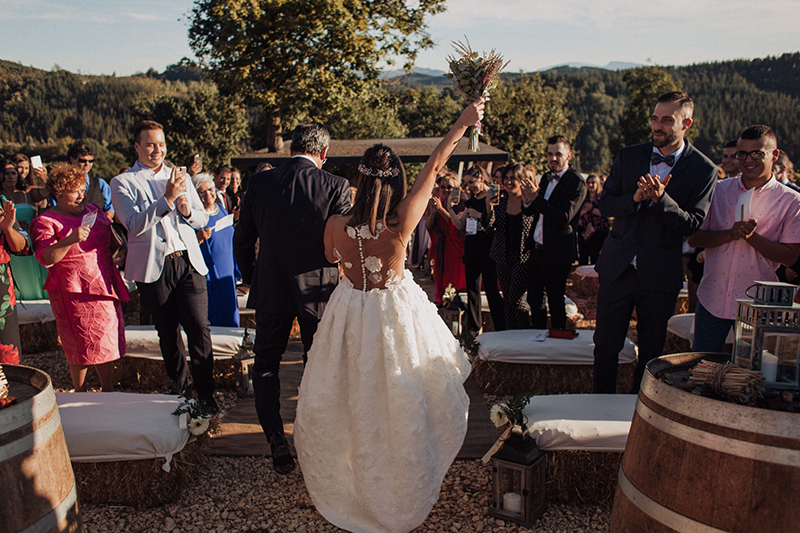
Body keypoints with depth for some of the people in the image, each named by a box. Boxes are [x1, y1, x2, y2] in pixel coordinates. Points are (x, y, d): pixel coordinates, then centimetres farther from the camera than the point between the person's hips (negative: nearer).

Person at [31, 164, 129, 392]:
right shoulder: (45, 222, -6)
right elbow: (45, 258, -19)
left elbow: (110, 245, 23)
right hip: (73, 293, -6)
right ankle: (80, 394, 19)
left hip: (103, 286, 6)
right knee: (83, 346, 0)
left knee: (108, 340, 9)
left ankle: (108, 390, 23)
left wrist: (117, 237, 1)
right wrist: (71, 240, -32)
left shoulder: (93, 209, 12)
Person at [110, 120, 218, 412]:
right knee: (168, 333, 8)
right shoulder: (122, 183, 2)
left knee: (199, 328, -5)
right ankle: (180, 390, 23)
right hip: (154, 268, -2)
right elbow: (134, 224, -13)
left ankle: (206, 393, 5)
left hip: (189, 262, 2)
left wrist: (187, 211, -6)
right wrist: (167, 199, -21)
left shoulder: (181, 177, 16)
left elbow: (203, 218, 17)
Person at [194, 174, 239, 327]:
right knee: (212, 319, -2)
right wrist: (199, 237, -30)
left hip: (227, 273, 6)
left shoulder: (221, 209, 11)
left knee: (231, 319, 7)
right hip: (207, 274, -6)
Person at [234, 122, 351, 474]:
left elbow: (242, 240, 3)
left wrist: (250, 279, 17)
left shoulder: (259, 183, -4)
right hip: (318, 289, 0)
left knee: (265, 365, 16)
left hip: (271, 288, 1)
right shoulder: (335, 187, -11)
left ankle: (275, 436, 2)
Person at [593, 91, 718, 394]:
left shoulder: (704, 170, -5)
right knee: (606, 344, 9)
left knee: (651, 351, 11)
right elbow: (604, 204, 2)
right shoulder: (628, 156, 4)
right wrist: (635, 198, -18)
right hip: (618, 267, 2)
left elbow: (693, 225, -10)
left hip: (660, 274, -2)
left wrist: (661, 198, -25)